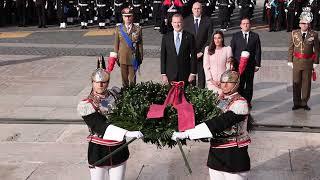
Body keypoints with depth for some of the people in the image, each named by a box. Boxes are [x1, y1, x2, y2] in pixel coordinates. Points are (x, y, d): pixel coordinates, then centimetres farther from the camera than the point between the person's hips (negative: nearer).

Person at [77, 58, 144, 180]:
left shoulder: (116, 94, -1)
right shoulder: (85, 105, -16)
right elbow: (102, 127, -27)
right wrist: (127, 133, -37)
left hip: (119, 150, 4)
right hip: (99, 152, -4)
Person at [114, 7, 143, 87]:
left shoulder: (138, 28, -1)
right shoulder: (118, 28, 3)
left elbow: (140, 44, 2)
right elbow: (116, 44, 7)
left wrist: (141, 57, 2)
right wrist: (116, 56, 5)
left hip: (133, 58, -1)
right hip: (122, 58, 2)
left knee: (132, 79, 3)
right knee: (124, 79, 11)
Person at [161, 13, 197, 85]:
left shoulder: (189, 37, 2)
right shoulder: (166, 37, 6)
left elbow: (193, 56, 3)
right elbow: (163, 57, 5)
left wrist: (193, 73, -3)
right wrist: (163, 74, 0)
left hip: (185, 75, -1)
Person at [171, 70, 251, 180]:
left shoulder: (240, 103, -18)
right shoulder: (220, 100, 7)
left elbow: (219, 123, -29)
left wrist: (187, 133, -34)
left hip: (234, 155, -7)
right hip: (216, 153, 7)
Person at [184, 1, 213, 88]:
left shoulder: (208, 21, 0)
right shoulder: (186, 21, 4)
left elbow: (210, 39, -2)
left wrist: (201, 52, -8)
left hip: (202, 54, 0)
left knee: (202, 76, 4)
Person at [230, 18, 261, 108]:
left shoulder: (255, 36, 6)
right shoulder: (235, 36, 6)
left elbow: (258, 51, 5)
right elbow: (232, 50, 4)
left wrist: (257, 64, 0)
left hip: (250, 65, 1)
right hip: (238, 64, -1)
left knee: (249, 84, 8)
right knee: (239, 84, -2)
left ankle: (248, 101, 19)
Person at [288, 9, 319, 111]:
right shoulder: (294, 34, 0)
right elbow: (290, 48, 5)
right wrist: (290, 61, 2)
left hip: (308, 62, -1)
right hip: (297, 61, 1)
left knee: (306, 83, 7)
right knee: (296, 83, 6)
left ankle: (304, 103, 19)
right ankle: (297, 103, 17)